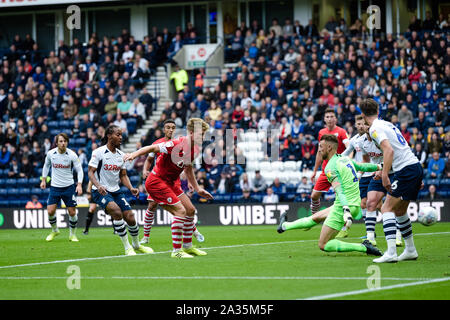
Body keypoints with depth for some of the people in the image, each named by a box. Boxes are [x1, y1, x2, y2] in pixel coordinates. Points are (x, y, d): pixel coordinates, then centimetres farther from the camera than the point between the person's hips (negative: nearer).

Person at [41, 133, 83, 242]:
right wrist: (43, 180, 13)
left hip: (69, 187, -1)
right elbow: (46, 165, 15)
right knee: (50, 211, -7)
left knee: (72, 212, -2)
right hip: (54, 187, 1)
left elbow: (79, 170, -6)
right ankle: (54, 231, 20)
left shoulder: (72, 155, -11)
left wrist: (79, 184, -18)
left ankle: (72, 234, 18)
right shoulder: (50, 153, -5)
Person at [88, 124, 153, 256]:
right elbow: (90, 172, -12)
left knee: (130, 217, -3)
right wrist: (98, 186, -30)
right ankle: (127, 247, -19)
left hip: (116, 191, 6)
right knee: (117, 211, -30)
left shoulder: (121, 155, 8)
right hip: (100, 191, -6)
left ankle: (137, 245, 25)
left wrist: (131, 188, -4)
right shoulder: (98, 152, -11)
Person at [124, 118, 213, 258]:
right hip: (156, 181, -10)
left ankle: (187, 247, 26)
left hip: (169, 182, 10)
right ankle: (176, 251, -12)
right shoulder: (177, 144, -24)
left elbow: (188, 169, 21)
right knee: (180, 211, -17)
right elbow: (152, 148, -24)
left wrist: (197, 189, 23)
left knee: (190, 210, 11)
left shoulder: (194, 149, 4)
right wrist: (133, 155, -37)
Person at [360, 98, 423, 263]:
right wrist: (384, 171, 33)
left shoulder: (374, 128, -8)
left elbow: (389, 150, -22)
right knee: (399, 210, 20)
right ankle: (410, 250, 27)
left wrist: (385, 176, -26)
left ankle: (391, 252, -23)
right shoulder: (387, 124, 19)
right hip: (416, 166, 9)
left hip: (406, 170, -9)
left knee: (387, 208, -11)